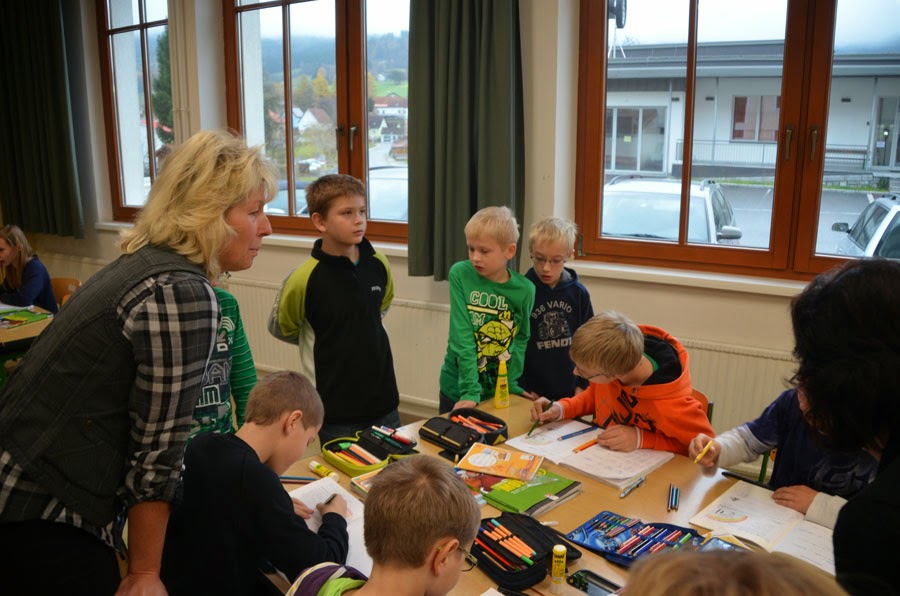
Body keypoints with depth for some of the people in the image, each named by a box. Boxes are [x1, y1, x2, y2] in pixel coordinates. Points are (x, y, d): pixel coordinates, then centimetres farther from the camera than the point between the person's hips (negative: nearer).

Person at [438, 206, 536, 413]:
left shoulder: (525, 290, -9)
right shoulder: (460, 274, -13)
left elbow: (522, 337, 4)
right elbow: (461, 336, -17)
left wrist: (509, 382, -8)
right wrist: (470, 391, -21)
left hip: (502, 390, 1)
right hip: (458, 389, -1)